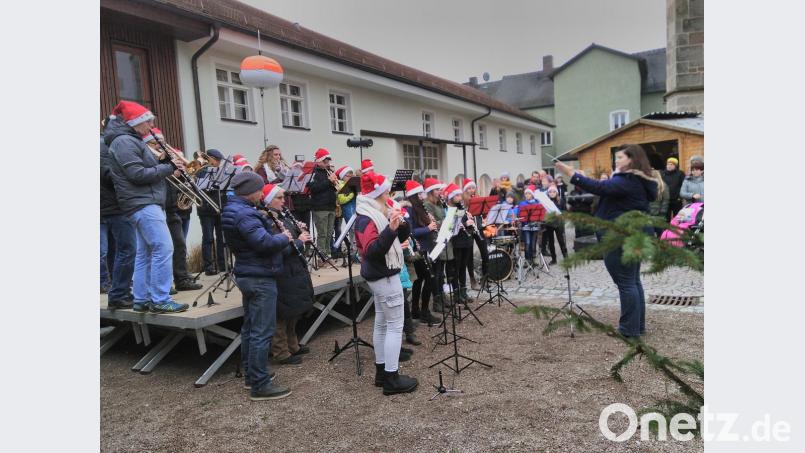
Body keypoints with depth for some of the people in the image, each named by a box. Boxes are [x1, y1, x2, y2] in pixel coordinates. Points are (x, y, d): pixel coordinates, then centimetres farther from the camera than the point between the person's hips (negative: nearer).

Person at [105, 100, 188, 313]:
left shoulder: (132, 141, 21)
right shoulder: (124, 142, -10)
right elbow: (139, 174, -19)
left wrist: (163, 161, 6)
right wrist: (169, 167, -12)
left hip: (144, 203, 11)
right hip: (143, 203, -11)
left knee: (145, 253, 10)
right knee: (163, 249, -14)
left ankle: (141, 300, 14)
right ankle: (160, 301, -11)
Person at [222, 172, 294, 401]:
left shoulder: (234, 209, 12)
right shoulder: (245, 214, -21)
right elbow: (264, 242, -29)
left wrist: (277, 234, 3)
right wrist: (285, 238, -11)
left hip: (247, 275, 11)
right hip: (260, 278, -11)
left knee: (250, 327, 17)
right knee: (262, 332, -6)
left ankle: (251, 375, 29)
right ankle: (260, 385, 1)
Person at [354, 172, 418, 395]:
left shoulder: (379, 214, 12)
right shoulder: (366, 219, -17)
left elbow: (401, 237, 16)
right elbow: (371, 250, -28)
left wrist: (401, 223, -3)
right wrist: (390, 229, -35)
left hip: (381, 275, 10)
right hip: (384, 276, -10)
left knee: (382, 323, 14)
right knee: (395, 326, -5)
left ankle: (381, 371, 23)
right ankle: (392, 378, 0)